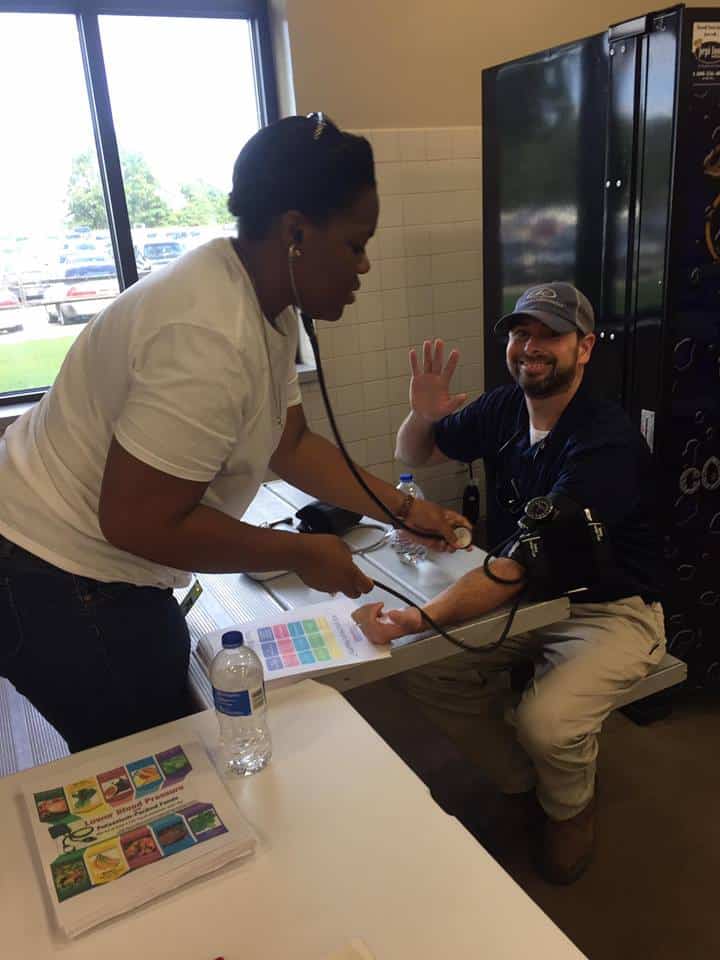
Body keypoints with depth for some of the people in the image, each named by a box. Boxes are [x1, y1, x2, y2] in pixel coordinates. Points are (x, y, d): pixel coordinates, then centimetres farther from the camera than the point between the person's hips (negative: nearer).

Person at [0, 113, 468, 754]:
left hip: (111, 571, 9)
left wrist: (405, 509, 4)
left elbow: (291, 444, 8)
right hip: (60, 586, -9)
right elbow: (138, 522, -29)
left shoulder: (267, 307, 1)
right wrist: (301, 554, -19)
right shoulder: (209, 339, -30)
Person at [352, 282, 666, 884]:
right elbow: (413, 455, 12)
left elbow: (518, 566, -35)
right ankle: (521, 780, 14)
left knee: (545, 723, -29)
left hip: (613, 612, -6)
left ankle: (570, 807, 10)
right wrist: (422, 415, -11)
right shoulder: (505, 409, -3)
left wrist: (421, 618, -45)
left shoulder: (606, 444, -26)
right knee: (426, 669, -13)